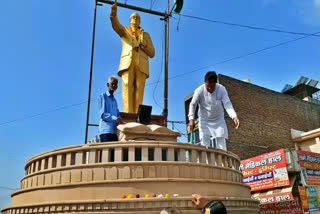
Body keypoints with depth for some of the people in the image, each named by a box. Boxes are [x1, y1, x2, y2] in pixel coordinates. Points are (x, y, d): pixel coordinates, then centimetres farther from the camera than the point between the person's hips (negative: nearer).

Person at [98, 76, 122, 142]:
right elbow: (102, 114, -8)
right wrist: (114, 118, -24)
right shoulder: (103, 96, 3)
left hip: (114, 130, 7)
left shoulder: (114, 100, 25)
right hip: (106, 130, -6)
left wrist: (120, 120, -5)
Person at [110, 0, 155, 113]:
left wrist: (143, 43, -3)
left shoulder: (146, 35, 24)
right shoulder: (124, 31, 22)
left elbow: (152, 53, 14)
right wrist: (113, 14, -25)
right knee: (127, 89, -16)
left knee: (139, 91, -12)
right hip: (127, 64, -1)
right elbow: (116, 25, -3)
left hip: (141, 65, 1)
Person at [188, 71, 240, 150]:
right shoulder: (199, 91, -20)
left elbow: (227, 104, -30)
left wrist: (234, 117, -47)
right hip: (204, 121, 0)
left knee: (222, 146, -3)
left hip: (218, 121, 1)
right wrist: (191, 119, -16)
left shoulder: (221, 89, -21)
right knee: (205, 146, -6)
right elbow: (193, 105, -6)